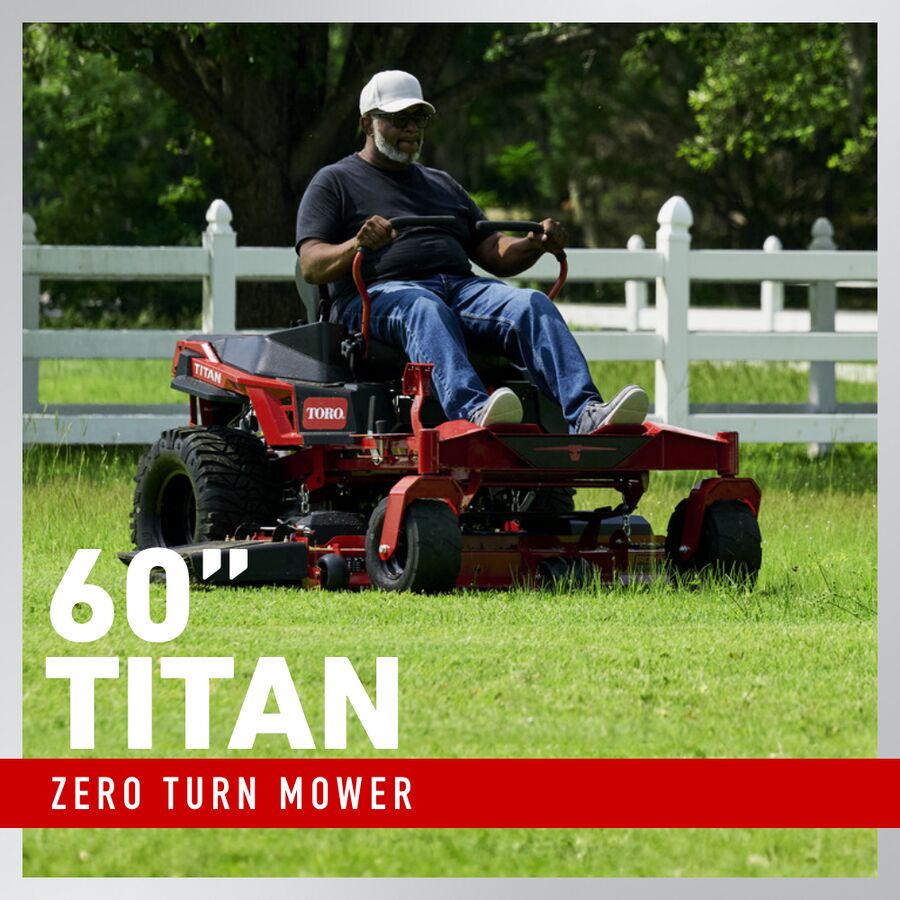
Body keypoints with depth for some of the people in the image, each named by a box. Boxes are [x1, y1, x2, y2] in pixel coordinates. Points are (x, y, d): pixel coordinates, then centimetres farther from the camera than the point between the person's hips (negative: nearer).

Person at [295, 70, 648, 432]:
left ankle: (586, 415, -46)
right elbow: (311, 266, -1)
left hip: (461, 289, 5)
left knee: (532, 304, -25)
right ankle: (473, 412, -67)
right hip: (380, 293, -5)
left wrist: (536, 245, 1)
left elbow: (496, 255, 24)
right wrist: (357, 246, -23)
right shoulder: (334, 182, 14)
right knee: (426, 311, -40)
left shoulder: (443, 185, 31)